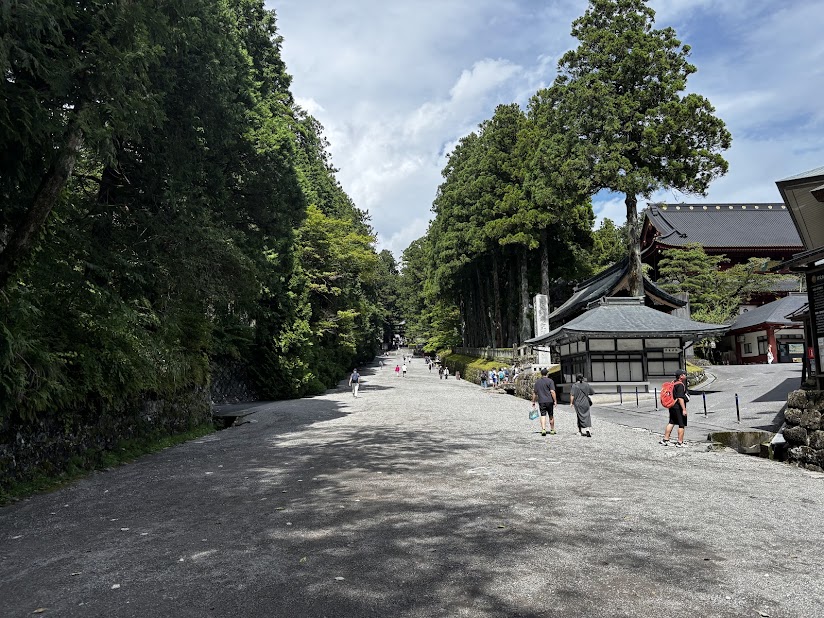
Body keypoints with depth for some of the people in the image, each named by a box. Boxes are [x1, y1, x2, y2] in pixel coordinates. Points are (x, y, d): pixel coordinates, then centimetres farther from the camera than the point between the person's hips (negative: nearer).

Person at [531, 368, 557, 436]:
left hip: (541, 401, 2)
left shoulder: (537, 381, 7)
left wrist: (533, 401, 15)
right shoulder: (550, 381, -4)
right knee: (551, 416, 11)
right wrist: (555, 401, -7)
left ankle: (543, 429, -16)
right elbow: (552, 392, -12)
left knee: (543, 415, 0)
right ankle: (552, 430, 22)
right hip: (549, 401, -2)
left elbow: (534, 392, 8)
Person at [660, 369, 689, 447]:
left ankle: (665, 440, 18)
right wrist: (684, 409, -24)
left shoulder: (673, 382, 10)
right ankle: (680, 442, 7)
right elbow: (680, 398, -24)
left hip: (672, 406, 9)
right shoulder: (680, 385, -19)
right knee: (682, 425, 2)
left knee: (671, 423, 15)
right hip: (679, 407, -9)